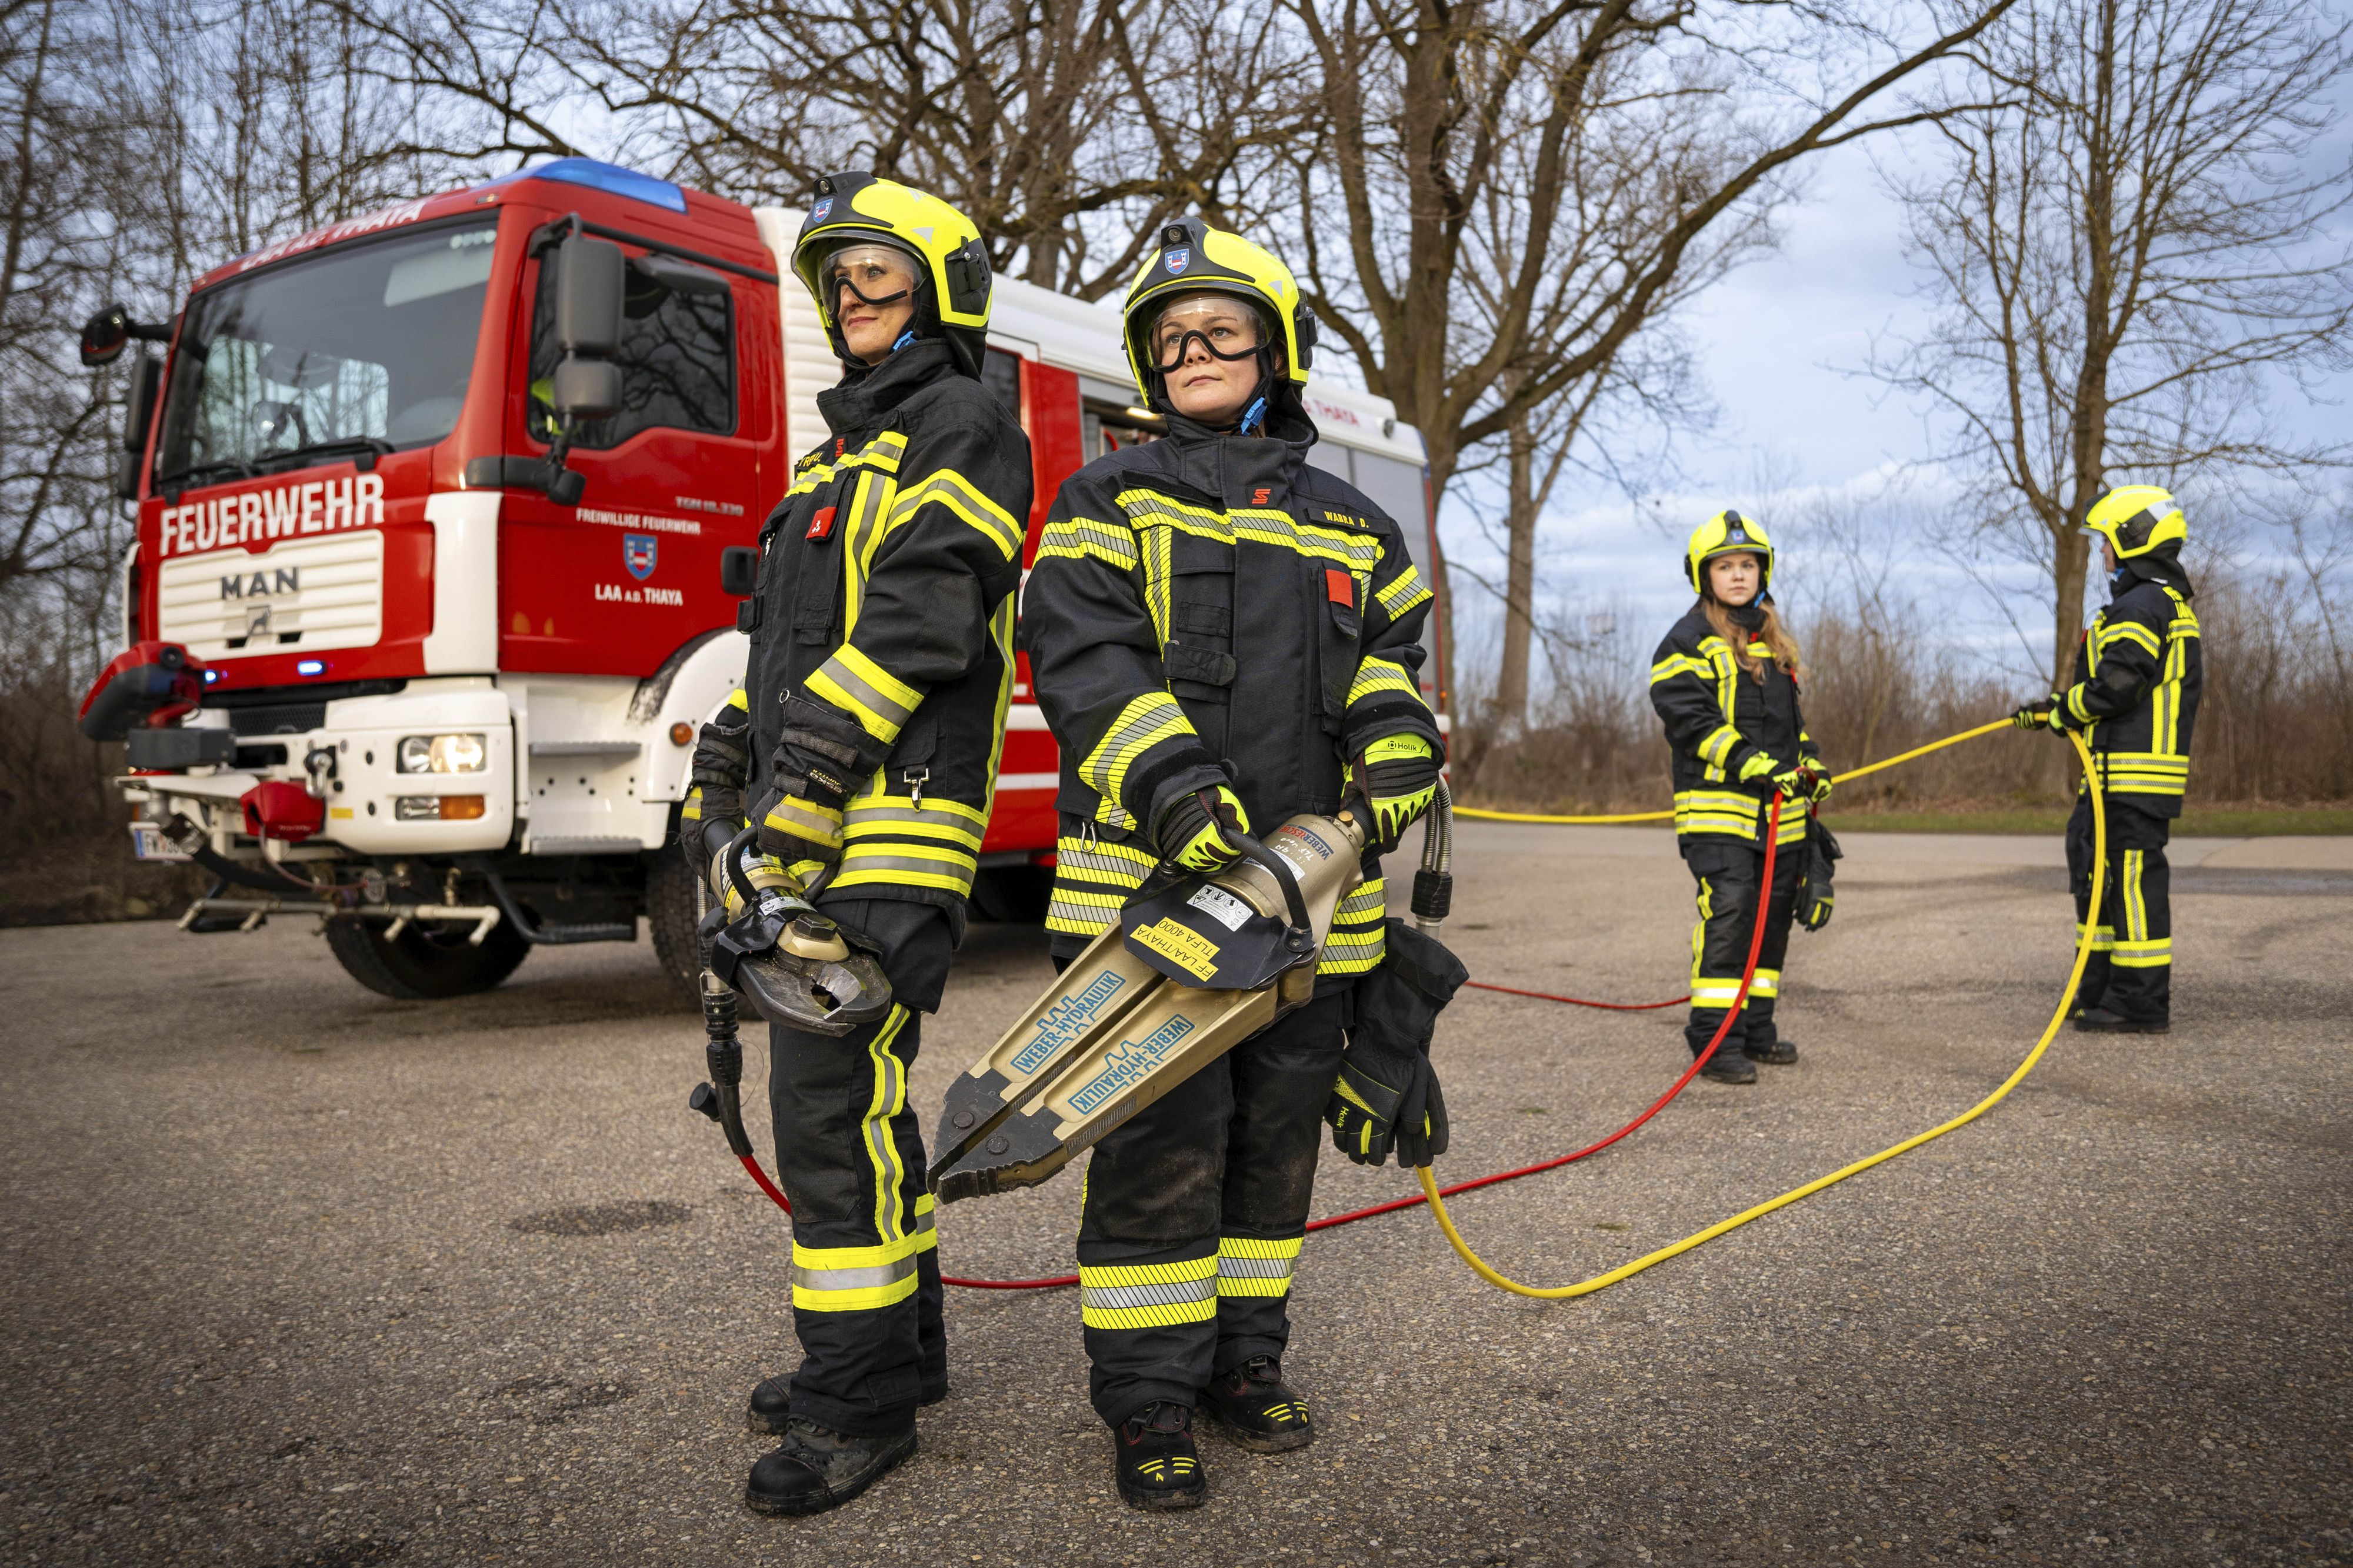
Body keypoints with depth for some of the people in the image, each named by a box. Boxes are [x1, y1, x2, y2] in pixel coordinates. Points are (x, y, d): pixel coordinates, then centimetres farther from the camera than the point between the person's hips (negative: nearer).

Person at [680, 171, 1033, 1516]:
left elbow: (919, 617, -17)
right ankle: (898, 1345, 25)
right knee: (848, 1088, 13)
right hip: (819, 821, 10)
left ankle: (864, 1400, -2)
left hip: (898, 811, -10)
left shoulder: (964, 427, -4)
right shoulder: (850, 444, 25)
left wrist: (817, 759, -23)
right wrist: (732, 764, 17)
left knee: (834, 1099, -12)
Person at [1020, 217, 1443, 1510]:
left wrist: (1396, 753, -9)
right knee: (1161, 1145, -4)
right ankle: (1149, 1400, 10)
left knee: (1278, 1133, 12)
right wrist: (1168, 781, -24)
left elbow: (1387, 657, 13)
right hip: (1149, 876, -4)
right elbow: (1081, 655, -9)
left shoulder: (1351, 529, 18)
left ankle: (1243, 1359, 28)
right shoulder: (1111, 503, 5)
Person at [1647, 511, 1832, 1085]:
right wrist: (1751, 763, -22)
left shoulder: (1775, 640, 20)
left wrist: (1809, 764, 16)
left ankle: (1757, 1026, 22)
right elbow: (1688, 717, -16)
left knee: (1773, 911, 11)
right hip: (1719, 804, -8)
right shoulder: (1689, 641, -6)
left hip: (1780, 806, 8)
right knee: (1728, 911, -16)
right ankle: (1715, 1038, -11)